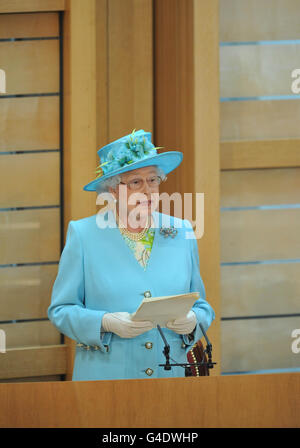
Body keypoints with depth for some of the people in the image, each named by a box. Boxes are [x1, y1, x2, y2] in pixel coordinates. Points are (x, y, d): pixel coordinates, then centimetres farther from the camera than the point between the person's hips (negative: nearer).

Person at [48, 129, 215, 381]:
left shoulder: (181, 234, 9)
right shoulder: (83, 235, 1)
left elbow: (201, 307, 15)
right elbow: (60, 310, 0)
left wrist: (193, 321, -8)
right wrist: (107, 323, -16)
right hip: (105, 376, -2)